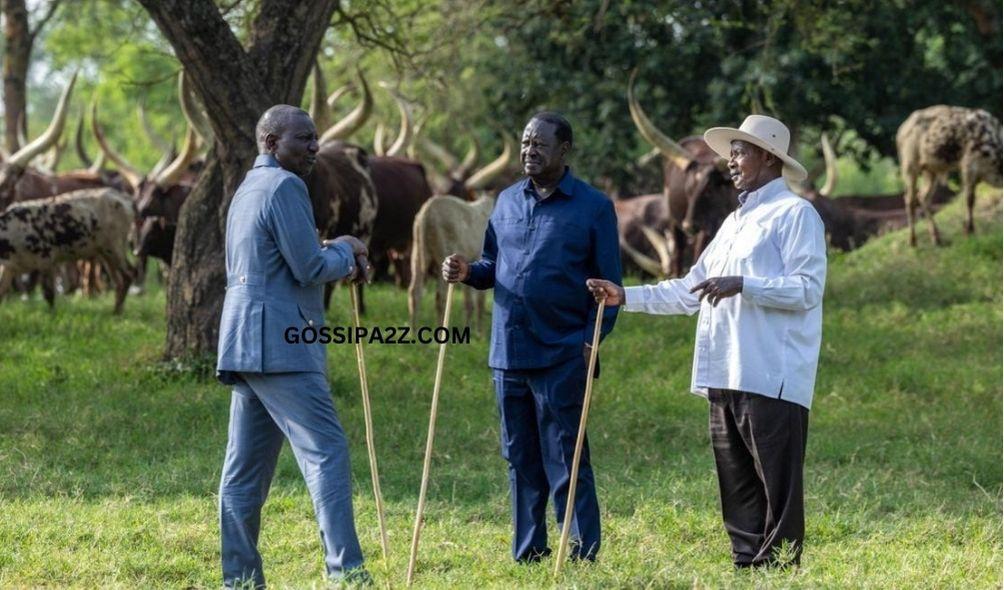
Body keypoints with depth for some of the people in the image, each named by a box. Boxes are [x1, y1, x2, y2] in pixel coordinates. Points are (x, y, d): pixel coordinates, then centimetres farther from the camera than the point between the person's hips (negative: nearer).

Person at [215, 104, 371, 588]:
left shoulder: (247, 190, 21)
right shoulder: (284, 187, -10)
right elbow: (310, 268, -14)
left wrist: (337, 259, 16)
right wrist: (345, 252, 5)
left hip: (245, 345, 10)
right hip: (280, 345, -10)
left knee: (246, 468, 9)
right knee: (326, 452, -13)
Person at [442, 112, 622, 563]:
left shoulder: (593, 207, -2)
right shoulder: (508, 202, 12)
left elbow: (609, 284, -2)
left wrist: (592, 340, -14)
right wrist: (467, 272, -4)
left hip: (562, 356, -5)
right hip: (508, 353, 5)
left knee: (564, 460, -4)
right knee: (521, 460, 11)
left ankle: (583, 554, 2)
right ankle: (527, 554, 18)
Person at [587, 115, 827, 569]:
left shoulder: (795, 214, -3)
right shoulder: (735, 221, 23)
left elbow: (808, 289, -14)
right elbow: (690, 291, 22)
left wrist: (742, 285, -22)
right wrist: (625, 297, 14)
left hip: (773, 379, -9)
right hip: (726, 377, 9)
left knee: (777, 488, -8)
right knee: (737, 486, 10)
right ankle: (746, 567, 14)